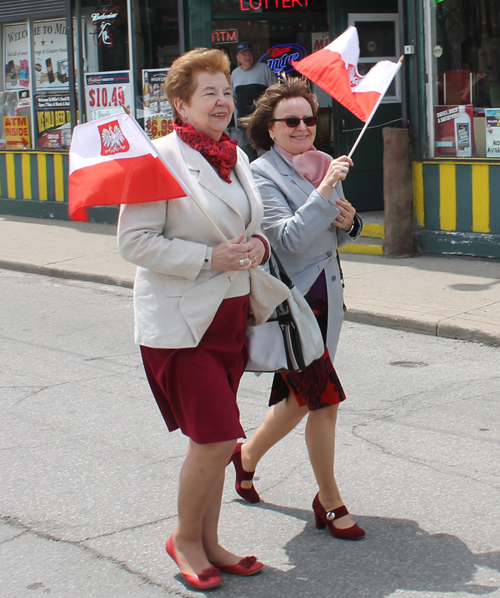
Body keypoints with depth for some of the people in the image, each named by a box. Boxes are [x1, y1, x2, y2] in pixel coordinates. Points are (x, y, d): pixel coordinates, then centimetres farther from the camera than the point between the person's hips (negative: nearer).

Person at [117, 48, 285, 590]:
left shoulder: (236, 158, 13)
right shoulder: (161, 157, -11)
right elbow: (134, 242, -15)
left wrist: (258, 245, 1)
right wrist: (210, 258, -20)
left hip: (232, 316, 8)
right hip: (180, 320, -7)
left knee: (216, 439, 13)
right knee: (215, 437, -10)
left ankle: (209, 543, 27)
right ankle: (185, 538, 13)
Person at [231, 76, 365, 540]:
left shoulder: (322, 165, 10)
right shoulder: (261, 174, -11)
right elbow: (288, 238, -23)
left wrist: (348, 222, -3)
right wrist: (325, 190, -27)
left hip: (325, 296, 8)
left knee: (299, 398, 16)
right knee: (325, 398, -10)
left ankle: (247, 456, 40)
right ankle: (330, 503, 4)